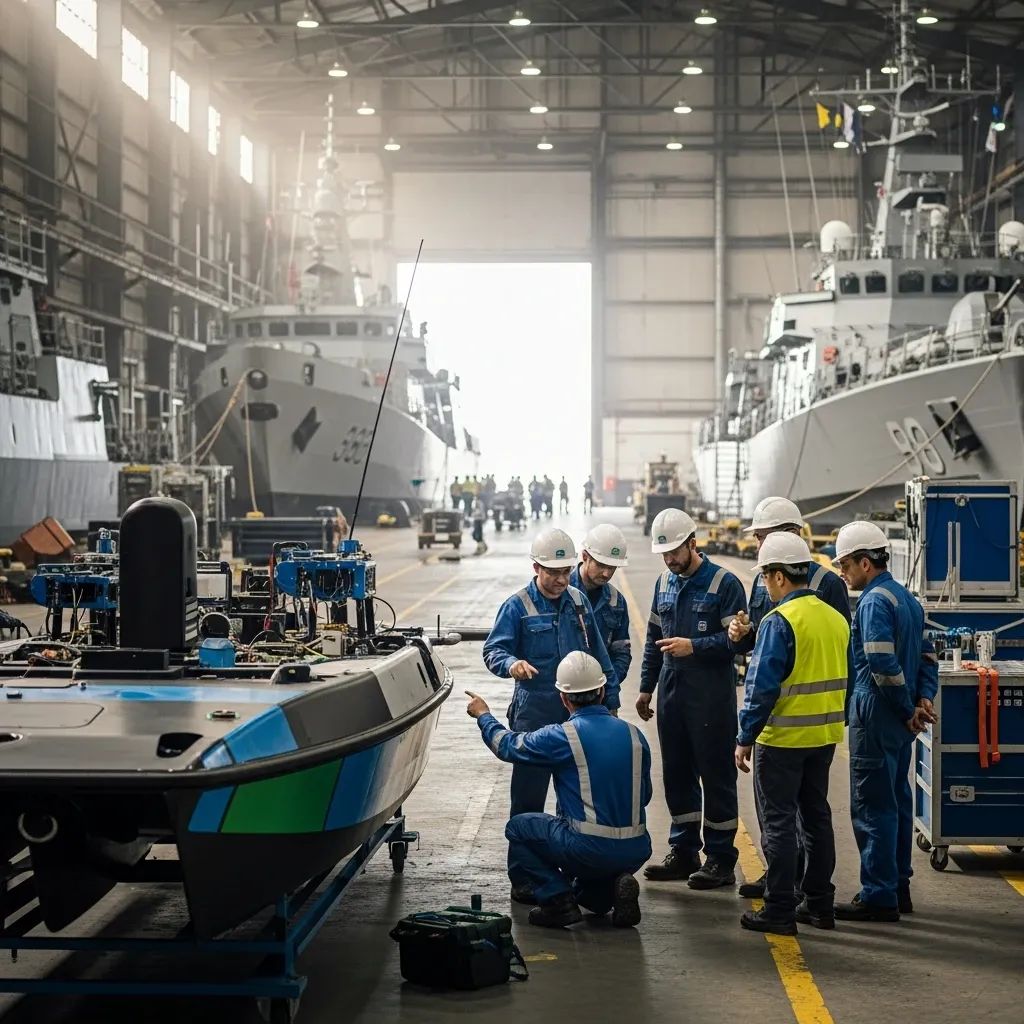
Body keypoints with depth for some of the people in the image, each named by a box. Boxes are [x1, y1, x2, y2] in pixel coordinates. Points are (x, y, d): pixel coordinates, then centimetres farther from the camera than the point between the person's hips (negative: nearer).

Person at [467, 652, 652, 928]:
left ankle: (558, 900, 3)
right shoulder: (634, 735, 5)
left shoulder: (561, 737, -9)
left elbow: (507, 745, 10)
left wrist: (483, 716, 30)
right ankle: (612, 887, 6)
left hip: (590, 850, -5)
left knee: (517, 827, 17)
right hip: (636, 852, 5)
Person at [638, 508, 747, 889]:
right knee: (677, 775, 12)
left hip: (711, 699, -6)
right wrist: (646, 686, 16)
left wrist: (694, 646, -23)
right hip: (671, 695, 7)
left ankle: (720, 859, 7)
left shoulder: (724, 583, -9)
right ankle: (684, 852, 23)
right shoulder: (664, 582, 11)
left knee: (717, 777, 0)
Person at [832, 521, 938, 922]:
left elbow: (883, 664, -23)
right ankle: (898, 887, 23)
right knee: (897, 802, 15)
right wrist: (924, 698, 3)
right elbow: (927, 655, 16)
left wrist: (908, 709, -13)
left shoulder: (874, 602, -16)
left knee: (872, 807, -4)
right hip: (901, 722, 10)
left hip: (876, 718, -10)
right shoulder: (907, 598, 14)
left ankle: (878, 896, -1)